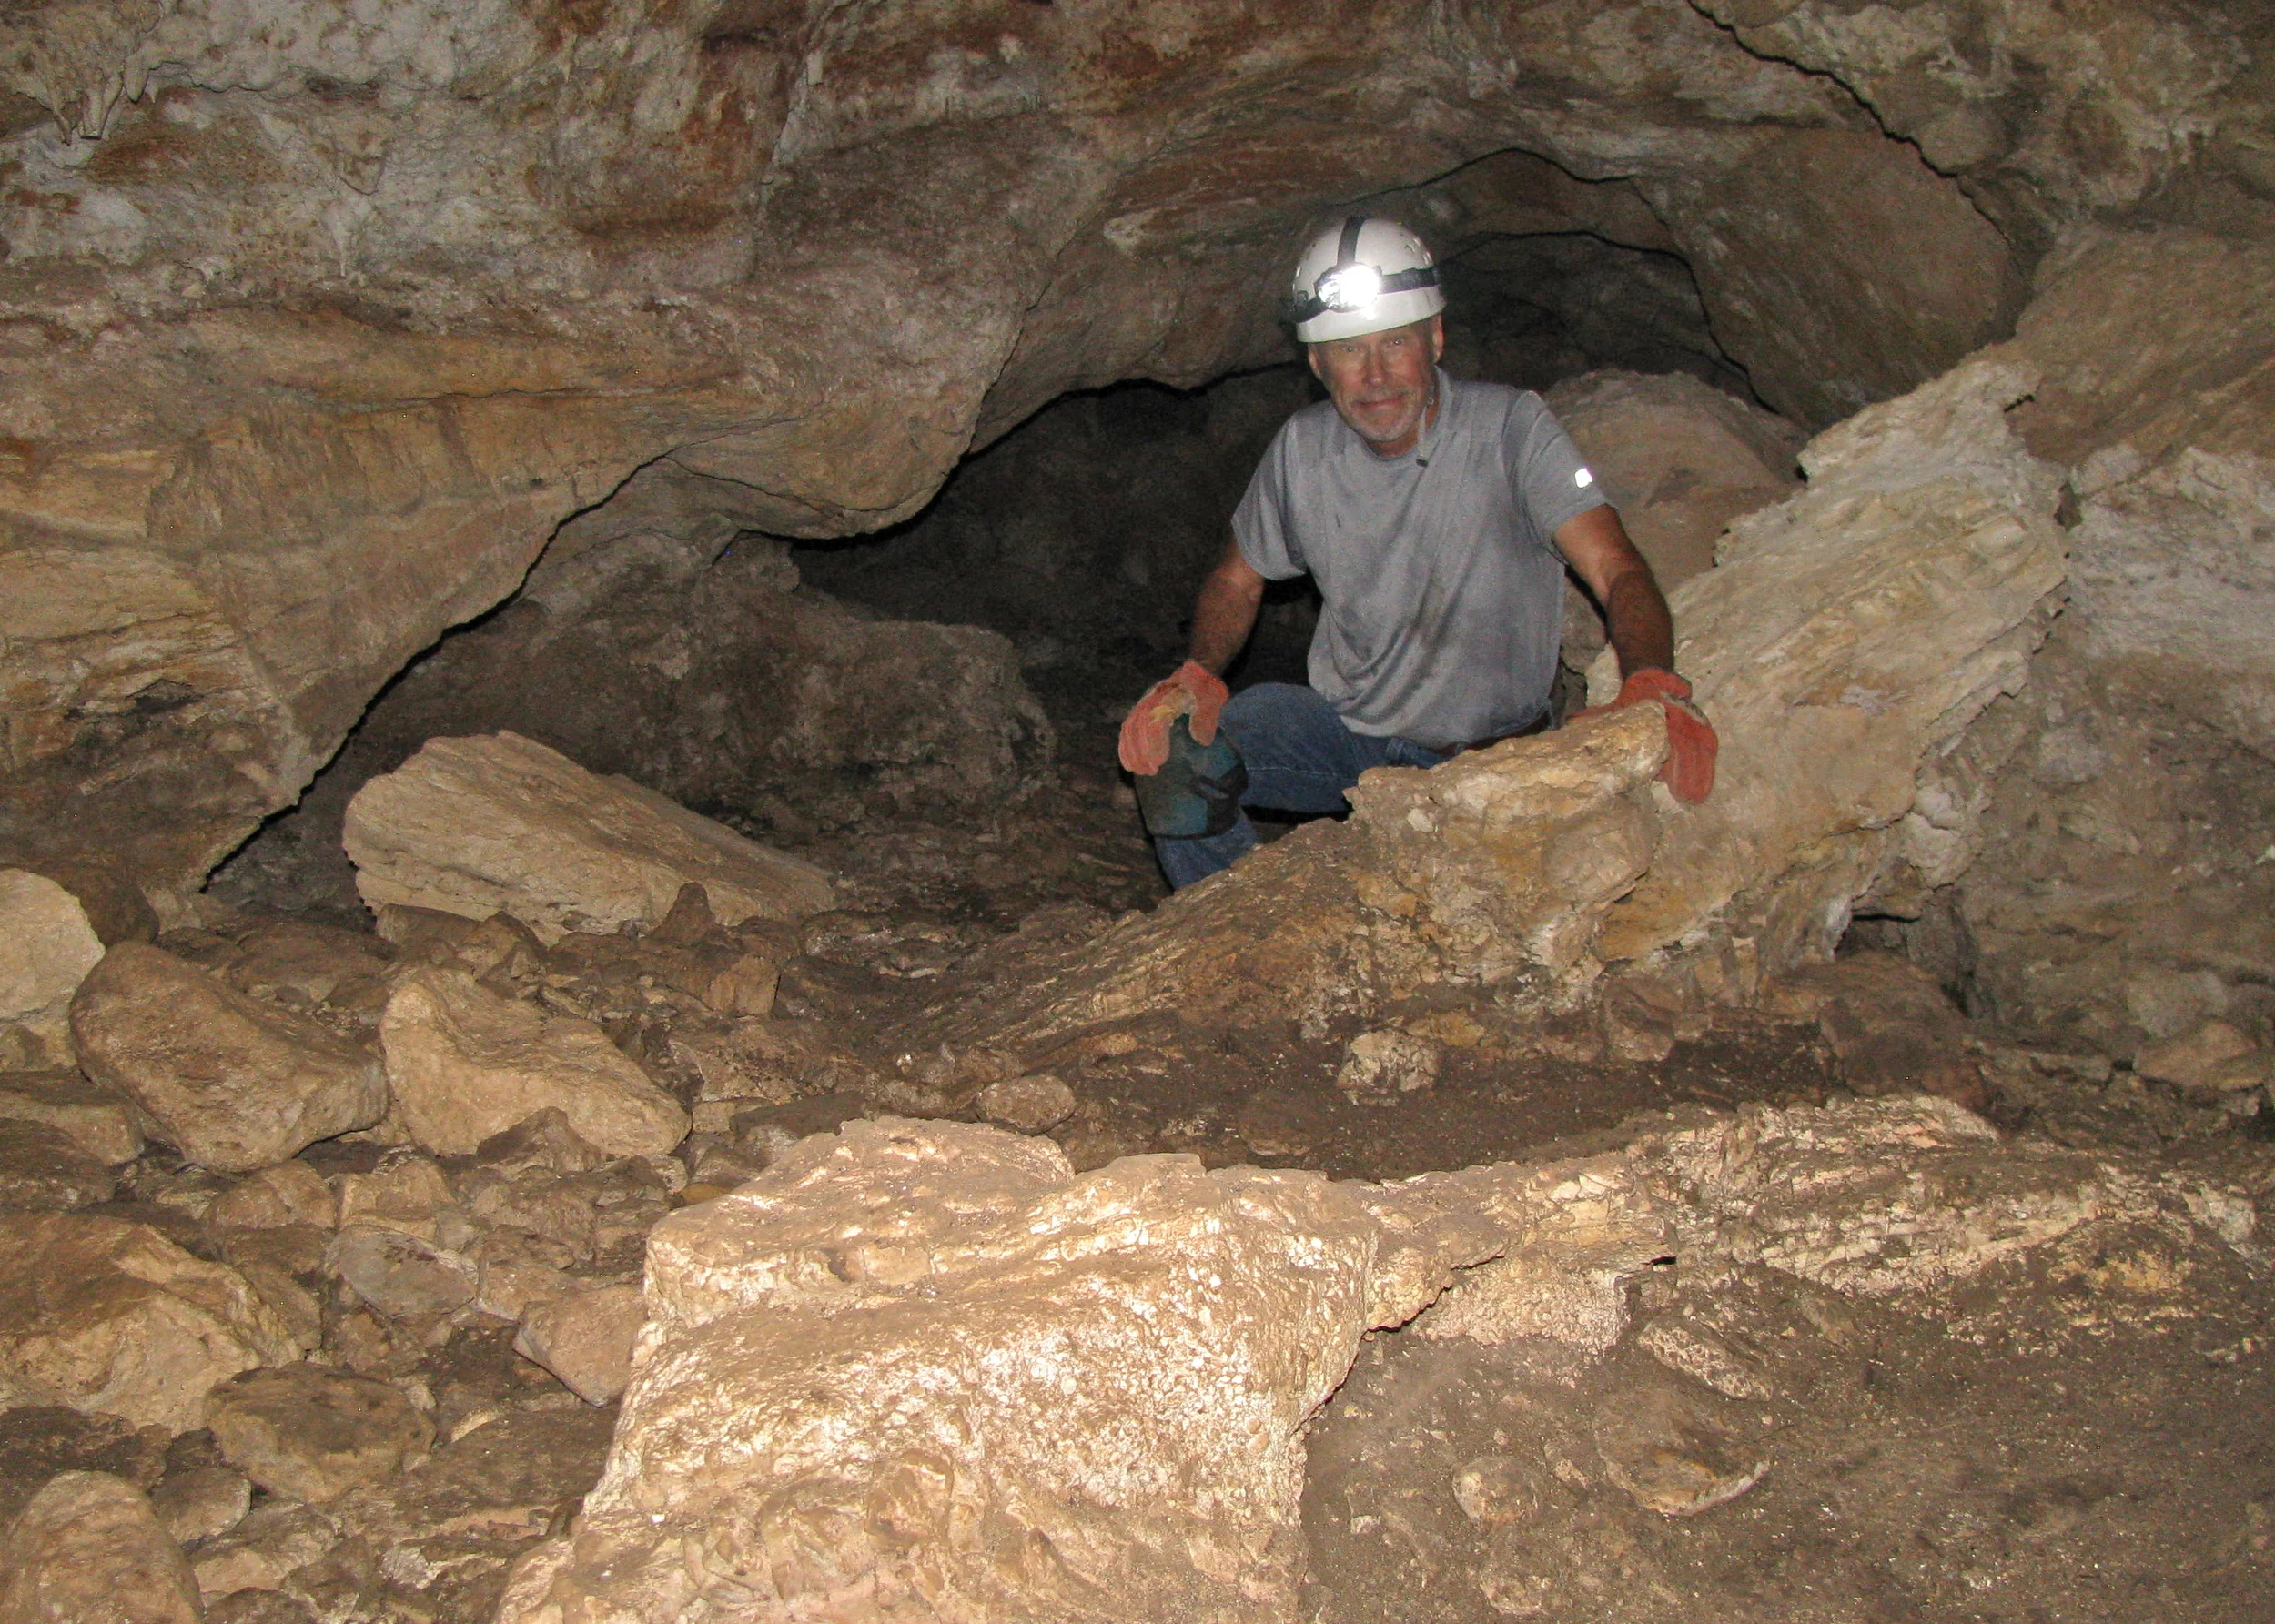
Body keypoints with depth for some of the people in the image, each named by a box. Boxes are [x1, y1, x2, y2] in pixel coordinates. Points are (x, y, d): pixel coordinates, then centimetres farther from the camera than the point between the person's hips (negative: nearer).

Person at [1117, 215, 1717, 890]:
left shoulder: (1509, 427, -17)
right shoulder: (1301, 448, -6)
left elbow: (1618, 571, -26)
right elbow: (1237, 580, 9)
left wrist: (1653, 688, -48)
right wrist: (1197, 675, -12)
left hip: (1488, 757, -2)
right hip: (1344, 728, 3)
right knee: (1166, 747, -19)